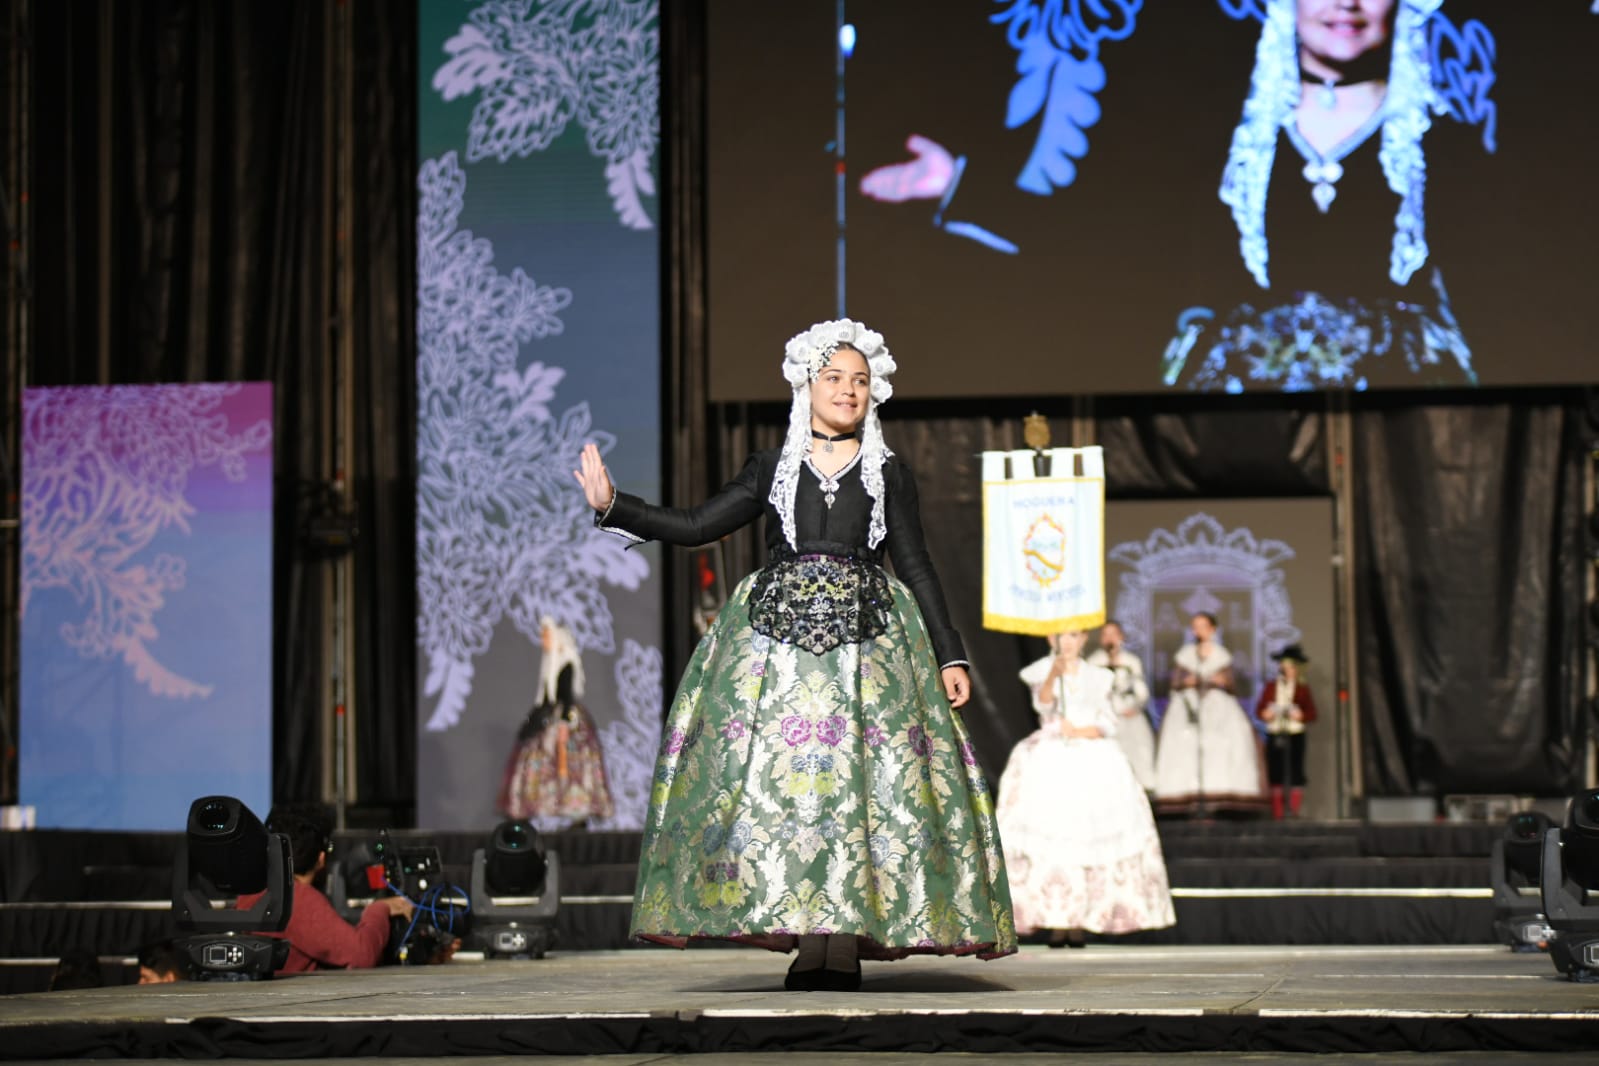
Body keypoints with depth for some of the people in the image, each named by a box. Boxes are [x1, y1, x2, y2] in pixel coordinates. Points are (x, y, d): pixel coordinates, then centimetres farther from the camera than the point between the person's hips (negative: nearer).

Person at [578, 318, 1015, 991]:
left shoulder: (889, 474, 13)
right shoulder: (771, 469, 13)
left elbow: (916, 568, 11)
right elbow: (694, 527, 10)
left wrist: (949, 656, 6)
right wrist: (613, 506, 0)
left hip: (865, 639, -1)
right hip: (776, 639, 1)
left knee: (860, 779, -10)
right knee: (781, 777, -9)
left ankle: (846, 944, -11)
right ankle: (808, 941, -7)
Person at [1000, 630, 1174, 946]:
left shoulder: (1099, 678, 15)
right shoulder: (1041, 671, 8)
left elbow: (1111, 723, 9)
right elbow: (1043, 704, -11)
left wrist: (1080, 731, -9)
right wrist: (1054, 675, -30)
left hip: (1093, 763, 2)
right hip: (1050, 762, -2)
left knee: (1090, 835, -10)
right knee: (1048, 834, -15)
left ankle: (1079, 920, -9)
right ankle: (1055, 921, -14)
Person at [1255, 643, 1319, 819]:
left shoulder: (1302, 689, 5)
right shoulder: (1270, 687, 10)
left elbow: (1311, 713, 2)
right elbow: (1259, 709, 9)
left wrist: (1300, 715, -17)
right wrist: (1265, 714, -13)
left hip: (1295, 736, -2)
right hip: (1274, 736, 2)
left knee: (1295, 773, -4)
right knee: (1275, 773, 1)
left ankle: (1295, 810, 0)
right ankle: (1277, 812, 5)